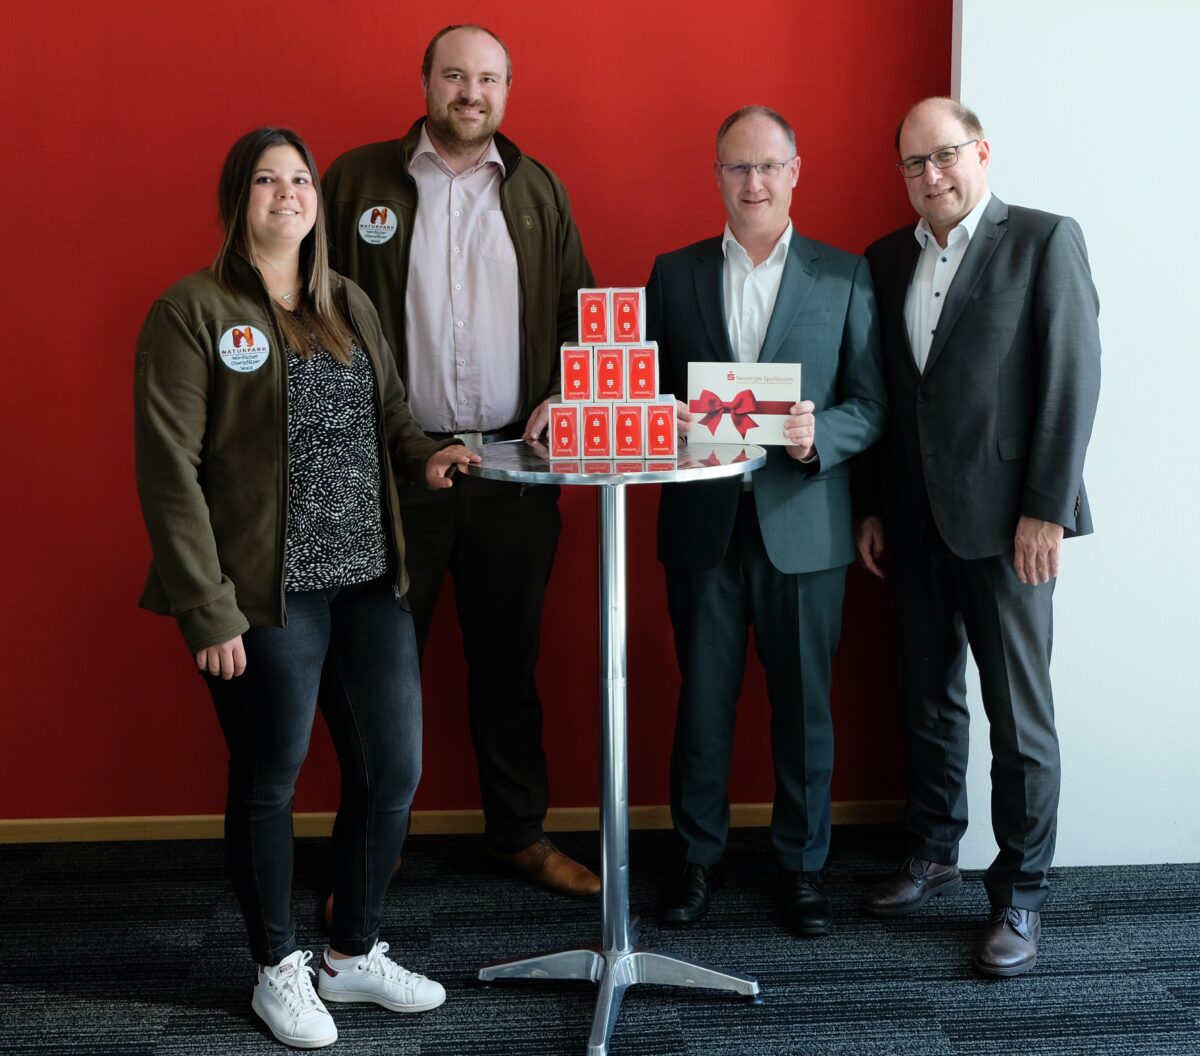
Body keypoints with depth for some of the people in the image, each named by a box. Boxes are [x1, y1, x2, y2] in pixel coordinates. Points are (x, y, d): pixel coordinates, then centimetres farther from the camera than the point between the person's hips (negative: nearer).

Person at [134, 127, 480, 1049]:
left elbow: (389, 409, 23)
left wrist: (423, 453, -1)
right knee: (267, 781, 8)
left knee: (393, 770, 10)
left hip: (369, 581, 6)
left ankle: (355, 954, 30)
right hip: (266, 592, -6)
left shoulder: (351, 304, 13)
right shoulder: (192, 313, -6)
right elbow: (171, 472, -10)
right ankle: (279, 967, 28)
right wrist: (208, 608, -15)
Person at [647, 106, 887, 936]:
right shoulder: (674, 274, 8)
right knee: (702, 698, 9)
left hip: (803, 524, -1)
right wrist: (672, 422, -12)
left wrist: (819, 434, -18)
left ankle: (803, 864, 22)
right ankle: (700, 857, 24)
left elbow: (872, 407, 1)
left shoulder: (845, 275, 4)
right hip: (704, 523, 1)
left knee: (804, 703, 7)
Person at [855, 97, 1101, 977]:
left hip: (1005, 517, -5)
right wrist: (872, 506, 9)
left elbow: (1074, 375, -9)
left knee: (1019, 715, 1)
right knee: (928, 700, 14)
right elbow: (880, 392, 14)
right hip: (914, 518, 5)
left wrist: (1046, 508, -13)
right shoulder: (888, 260, 12)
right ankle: (934, 854, 30)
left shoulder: (1045, 240, -4)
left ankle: (1021, 895, 13)